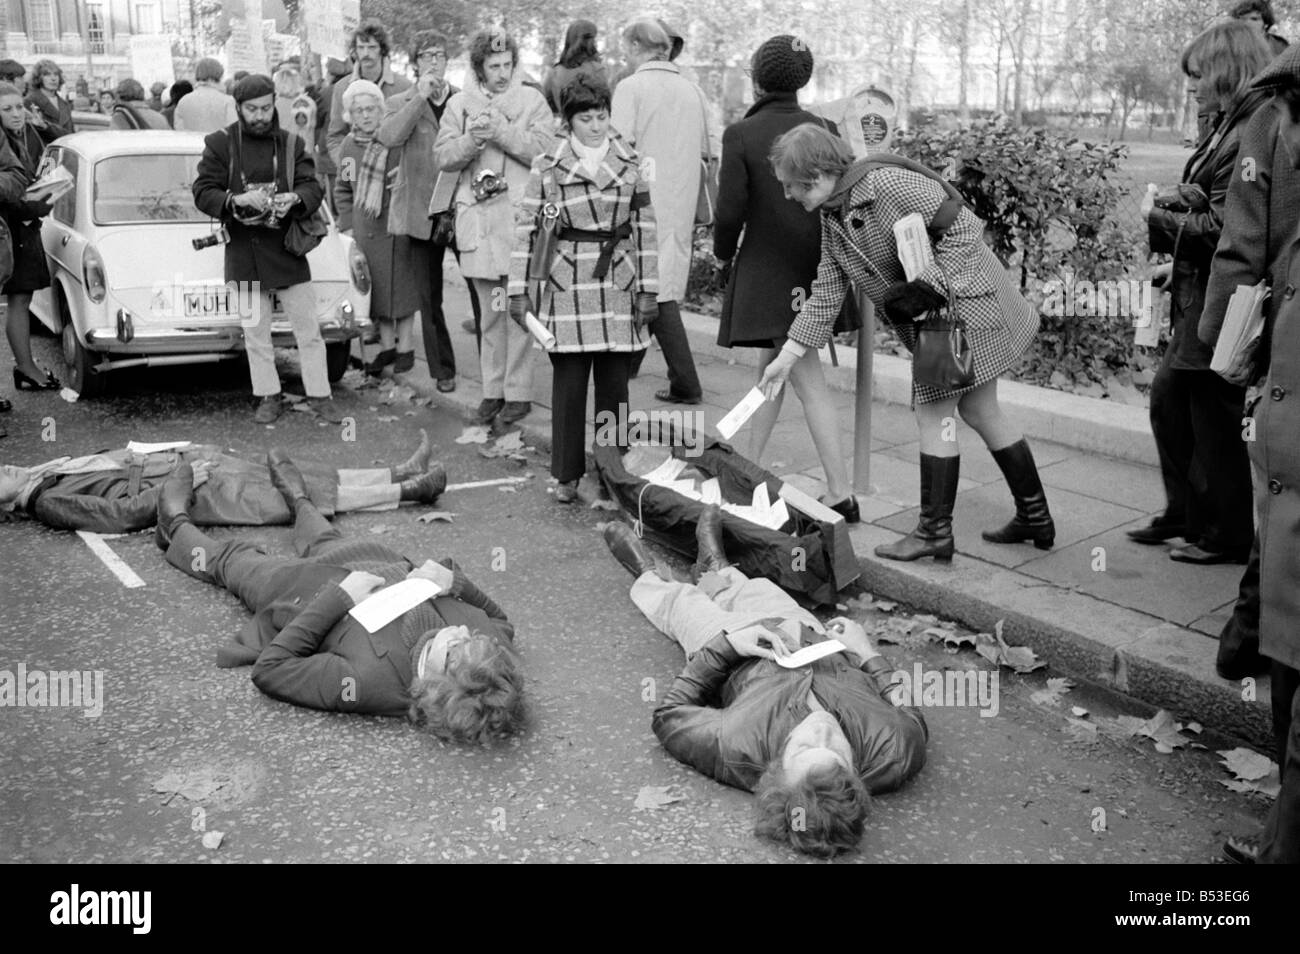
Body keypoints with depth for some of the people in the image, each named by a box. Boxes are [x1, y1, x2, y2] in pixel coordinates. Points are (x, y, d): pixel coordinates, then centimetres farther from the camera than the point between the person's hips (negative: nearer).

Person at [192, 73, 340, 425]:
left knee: (308, 328, 3)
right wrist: (237, 200, -24)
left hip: (286, 247, 0)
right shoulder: (220, 143, 0)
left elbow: (313, 187, -3)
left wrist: (295, 198, -26)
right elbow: (202, 193, -6)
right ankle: (270, 397, 21)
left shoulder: (291, 144, 4)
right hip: (242, 249, 0)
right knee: (255, 333, 8)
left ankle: (319, 395, 14)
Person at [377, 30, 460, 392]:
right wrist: (420, 97, -14)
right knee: (428, 295, 5)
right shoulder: (400, 103, 7)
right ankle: (443, 369, 15)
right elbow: (387, 137, -14)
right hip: (420, 209, 0)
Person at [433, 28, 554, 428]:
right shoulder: (460, 103, 12)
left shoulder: (532, 100, 5)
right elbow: (442, 156, 4)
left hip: (520, 215, -3)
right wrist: (472, 138, -13)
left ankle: (518, 392, 4)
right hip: (477, 216, 3)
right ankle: (492, 391, 16)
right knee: (490, 312, 9)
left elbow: (544, 150, -8)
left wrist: (500, 131, -15)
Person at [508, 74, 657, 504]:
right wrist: (519, 289, -2)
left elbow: (645, 228, 7)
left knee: (614, 381, 4)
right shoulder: (547, 166, 3)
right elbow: (526, 227, 3)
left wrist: (648, 289, 3)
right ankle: (567, 475, 12)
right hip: (566, 284, -1)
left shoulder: (630, 163, 8)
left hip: (619, 283, 2)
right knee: (569, 381, 0)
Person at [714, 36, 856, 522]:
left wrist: (724, 253, 5)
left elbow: (730, 210, -14)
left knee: (809, 381, -3)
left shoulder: (741, 135, -11)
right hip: (814, 267, 5)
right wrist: (827, 256, 15)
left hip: (767, 269, -5)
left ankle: (841, 495, 2)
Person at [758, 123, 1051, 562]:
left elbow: (964, 228, -20)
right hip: (930, 319, 9)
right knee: (980, 411, 14)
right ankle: (1035, 518, 24)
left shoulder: (890, 185, -22)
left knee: (933, 412, -6)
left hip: (963, 303, -9)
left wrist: (928, 286, -27)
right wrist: (787, 356, 5)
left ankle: (935, 532, 3)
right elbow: (826, 295, 9)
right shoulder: (831, 218, 6)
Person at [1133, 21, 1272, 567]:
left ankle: (1226, 537, 18)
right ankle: (1185, 513, 29)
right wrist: (1178, 263, 11)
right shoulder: (1226, 128, 11)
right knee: (1169, 395, 16)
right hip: (1199, 294, 10)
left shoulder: (1248, 137, -20)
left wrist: (1160, 219, -11)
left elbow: (1219, 227, -23)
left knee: (1214, 419, 2)